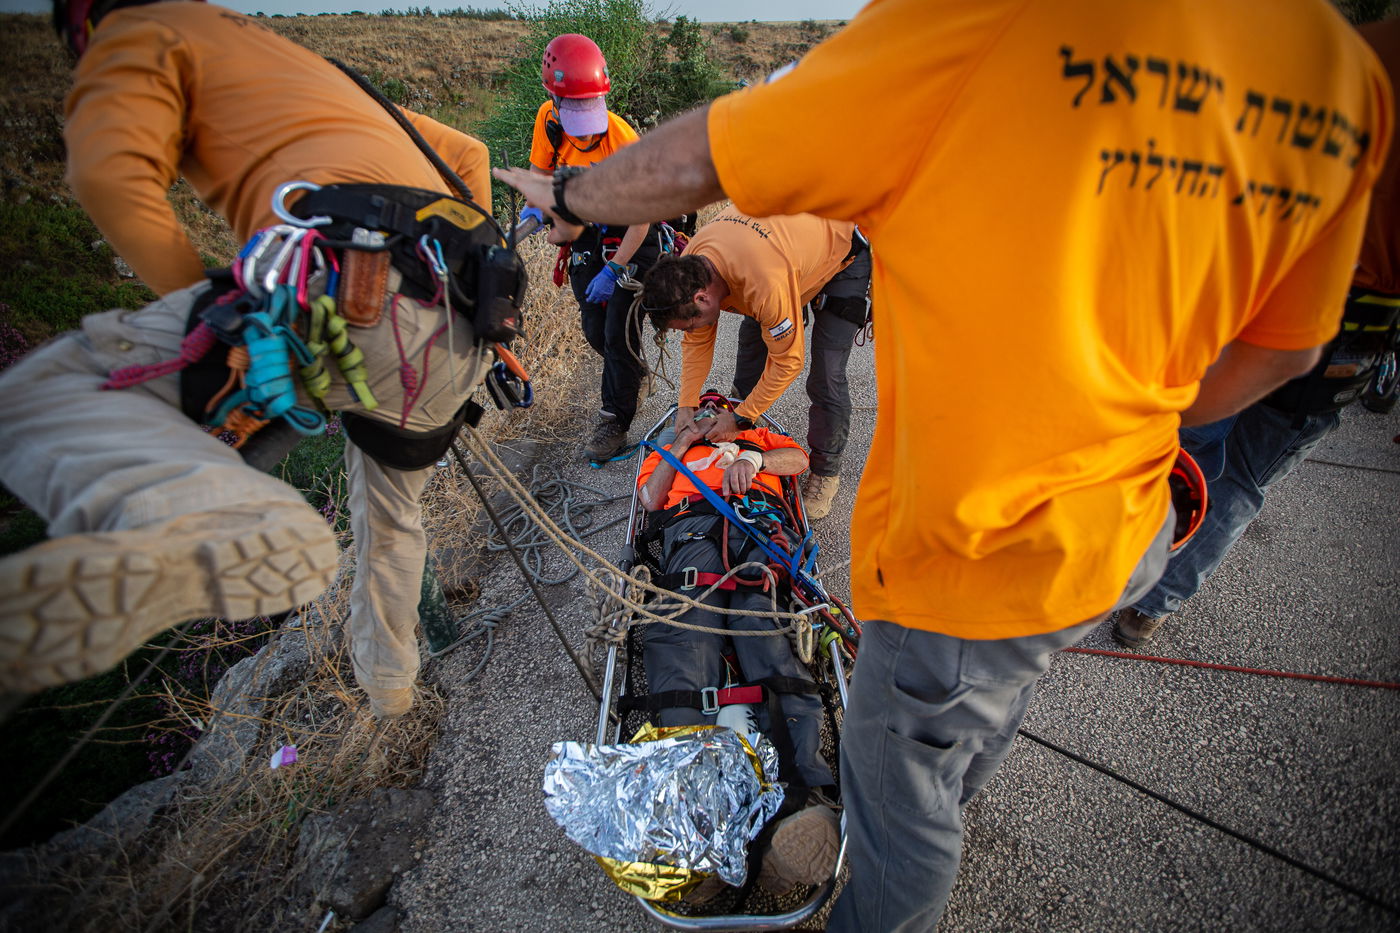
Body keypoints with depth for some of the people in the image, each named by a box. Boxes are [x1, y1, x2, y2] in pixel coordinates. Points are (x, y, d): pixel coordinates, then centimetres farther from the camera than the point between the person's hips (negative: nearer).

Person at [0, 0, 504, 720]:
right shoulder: (311, 65, 41)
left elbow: (110, 171, -3)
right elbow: (465, 151, 41)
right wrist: (471, 269, 36)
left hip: (348, 285, -8)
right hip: (458, 344, 8)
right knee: (389, 514, 28)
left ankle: (213, 527, -36)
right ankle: (387, 680, 47)